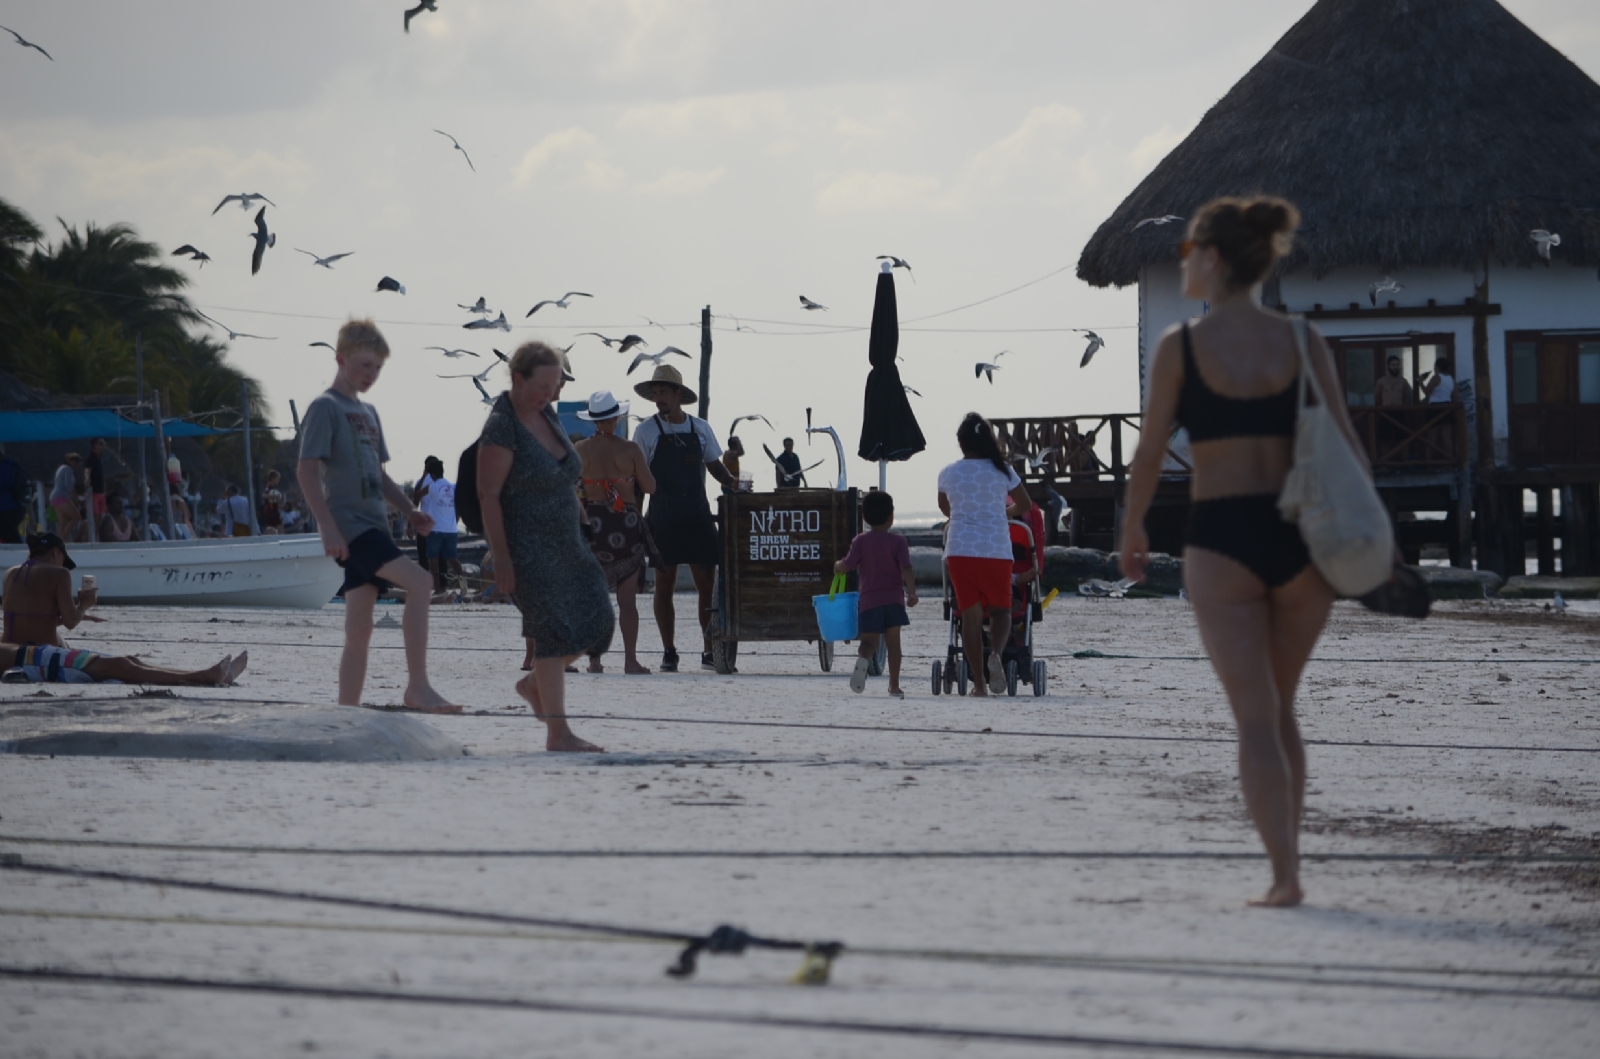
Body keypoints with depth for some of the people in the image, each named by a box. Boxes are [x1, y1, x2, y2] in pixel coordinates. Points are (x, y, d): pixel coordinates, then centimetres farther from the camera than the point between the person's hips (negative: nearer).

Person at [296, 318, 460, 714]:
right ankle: (418, 686, -24)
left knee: (359, 632, 6)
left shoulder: (368, 413, 20)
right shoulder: (325, 408, -6)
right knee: (419, 582, -24)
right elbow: (306, 471, -13)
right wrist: (329, 528, -20)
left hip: (373, 526, 9)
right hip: (350, 526, -9)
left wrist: (409, 510, 10)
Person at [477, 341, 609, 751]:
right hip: (526, 547, -8)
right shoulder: (502, 427, -16)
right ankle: (557, 732, -12)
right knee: (555, 632, -13)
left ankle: (535, 684, 23)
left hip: (564, 544, 8)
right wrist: (501, 559, -22)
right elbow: (488, 494, -19)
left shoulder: (546, 415, 10)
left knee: (595, 622, 3)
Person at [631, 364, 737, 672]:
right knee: (665, 585, 1)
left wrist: (731, 482, -2)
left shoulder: (700, 428, 8)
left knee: (708, 583, -1)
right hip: (663, 519, -2)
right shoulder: (647, 431, 0)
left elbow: (713, 465, 17)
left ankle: (709, 651, 7)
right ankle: (669, 652, 7)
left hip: (697, 516, 2)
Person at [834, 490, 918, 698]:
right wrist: (912, 592, -10)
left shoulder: (860, 541, 2)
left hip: (869, 600, 1)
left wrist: (837, 566, 17)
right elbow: (906, 568, -12)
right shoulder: (897, 541, 0)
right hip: (893, 598, -1)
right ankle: (894, 686, 3)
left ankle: (863, 658, -32)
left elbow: (846, 566, -4)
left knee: (869, 641, 4)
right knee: (893, 641, 6)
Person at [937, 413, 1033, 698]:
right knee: (1000, 609, 9)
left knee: (971, 614, 5)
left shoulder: (948, 474, 4)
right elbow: (1025, 506, 12)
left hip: (960, 549, 1)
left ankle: (978, 683, 3)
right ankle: (996, 653, -23)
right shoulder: (1002, 471, 1)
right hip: (996, 549, -1)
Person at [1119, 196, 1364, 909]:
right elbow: (1345, 446, 0)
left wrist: (1132, 531, 13)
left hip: (1220, 540, -3)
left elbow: (1149, 454, -2)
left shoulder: (1179, 347, -5)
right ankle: (1286, 860, 18)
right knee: (1281, 708, 20)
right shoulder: (1303, 343, 2)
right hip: (1299, 538, 3)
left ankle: (1285, 875, -8)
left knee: (1256, 720, 1)